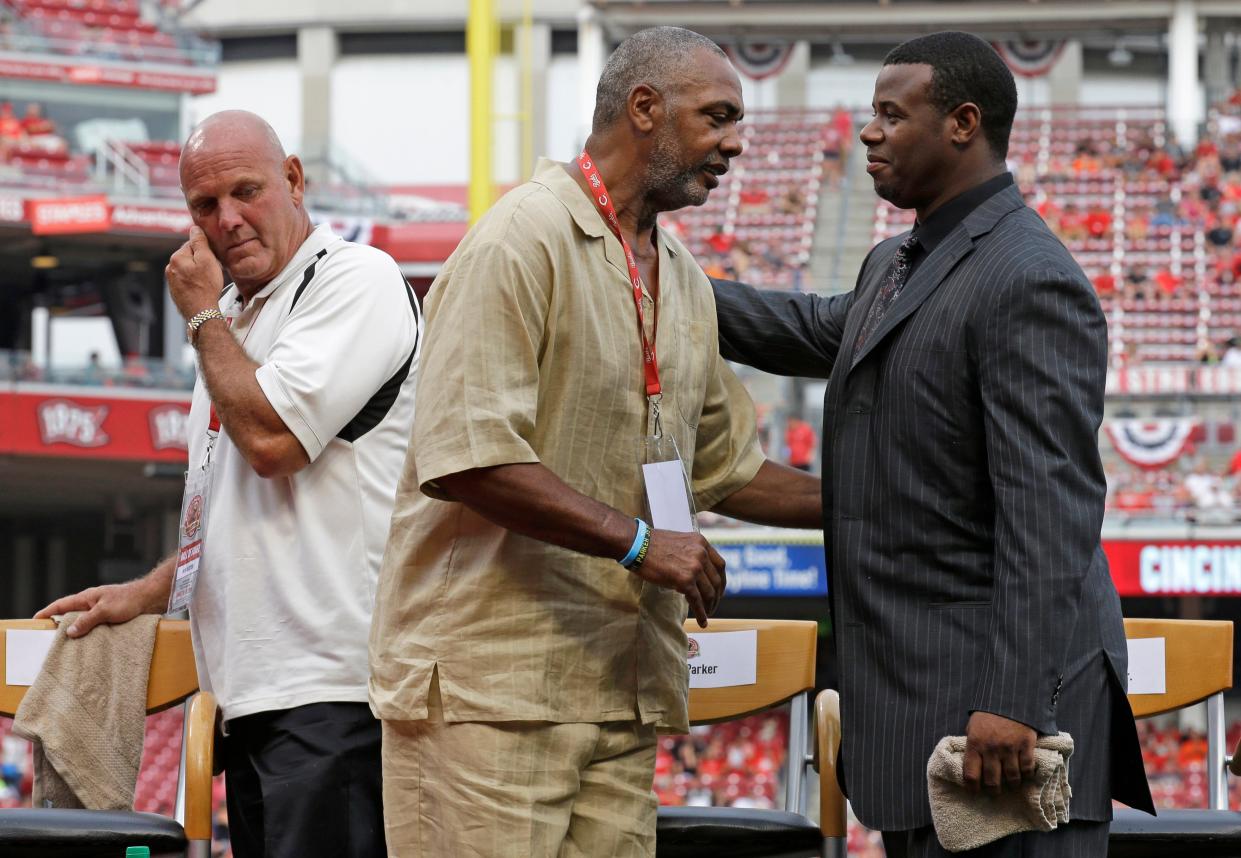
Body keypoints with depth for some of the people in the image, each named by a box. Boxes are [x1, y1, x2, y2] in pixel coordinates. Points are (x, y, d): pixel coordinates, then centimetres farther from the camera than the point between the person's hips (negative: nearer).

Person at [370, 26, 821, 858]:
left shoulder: (683, 278, 19)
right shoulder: (522, 241, -11)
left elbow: (722, 465, 29)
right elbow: (463, 457, -20)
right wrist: (636, 540, -18)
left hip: (621, 686, 8)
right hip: (490, 678, -8)